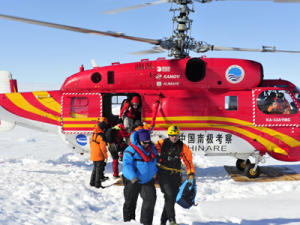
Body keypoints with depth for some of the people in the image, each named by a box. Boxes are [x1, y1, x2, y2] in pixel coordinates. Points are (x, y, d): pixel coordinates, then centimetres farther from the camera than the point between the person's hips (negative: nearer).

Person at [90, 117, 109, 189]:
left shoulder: (94, 133, 6)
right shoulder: (101, 135, -19)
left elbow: (91, 143, 15)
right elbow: (103, 146, -19)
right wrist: (106, 155, -9)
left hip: (93, 155, 8)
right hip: (99, 156, -8)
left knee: (95, 168, 20)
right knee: (99, 169, 1)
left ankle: (92, 182, 26)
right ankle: (97, 184, 6)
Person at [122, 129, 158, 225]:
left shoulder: (152, 147, 2)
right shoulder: (131, 150, -18)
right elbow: (127, 165, -26)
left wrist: (154, 171, 31)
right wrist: (133, 177, -40)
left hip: (147, 180, 4)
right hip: (132, 181, -4)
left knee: (150, 199, -8)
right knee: (130, 202, 7)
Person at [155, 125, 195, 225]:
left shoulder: (183, 147, 0)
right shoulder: (162, 143, 0)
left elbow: (189, 161, 1)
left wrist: (191, 174, -7)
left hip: (175, 176, 2)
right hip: (163, 174, -2)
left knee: (172, 199, 7)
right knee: (169, 195, -20)